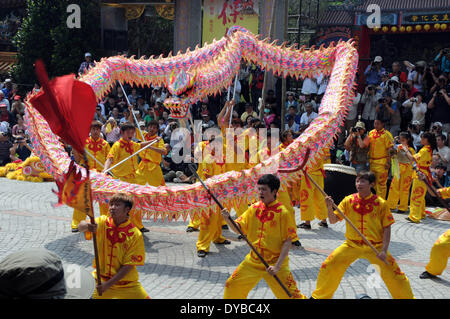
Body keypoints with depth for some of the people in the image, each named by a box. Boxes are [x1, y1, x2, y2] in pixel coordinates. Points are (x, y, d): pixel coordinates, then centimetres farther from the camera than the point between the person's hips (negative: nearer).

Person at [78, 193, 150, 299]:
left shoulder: (135, 235, -12)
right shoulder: (102, 222, -4)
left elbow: (128, 266, -12)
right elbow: (81, 227, -21)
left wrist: (107, 285, -18)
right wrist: (87, 226, -43)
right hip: (102, 280, 2)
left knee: (144, 297, -9)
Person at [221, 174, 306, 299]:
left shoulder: (282, 212, -13)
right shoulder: (254, 208, 2)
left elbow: (287, 242, -13)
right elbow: (239, 228, 3)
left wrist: (277, 266, -19)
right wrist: (228, 219, -17)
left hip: (276, 261, -5)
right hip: (253, 260, 5)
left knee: (290, 294, -8)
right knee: (232, 285, 8)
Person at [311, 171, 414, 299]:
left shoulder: (380, 203, -9)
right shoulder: (348, 200, -3)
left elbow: (387, 228, -6)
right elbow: (333, 220, -6)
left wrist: (384, 251, -14)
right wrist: (330, 208, -26)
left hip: (375, 246, -2)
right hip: (351, 244, 2)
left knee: (394, 274, -8)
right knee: (328, 266, -5)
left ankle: (406, 297, 19)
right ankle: (320, 296, 18)